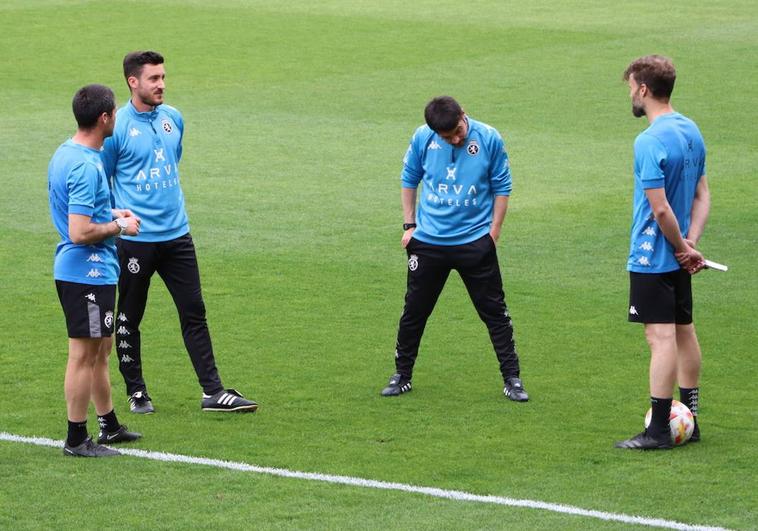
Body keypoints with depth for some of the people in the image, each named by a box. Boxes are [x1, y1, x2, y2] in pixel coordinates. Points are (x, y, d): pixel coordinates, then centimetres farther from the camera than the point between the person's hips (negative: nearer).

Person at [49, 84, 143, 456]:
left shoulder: (65, 154, 9)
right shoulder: (85, 167, -23)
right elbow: (80, 233, -27)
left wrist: (110, 214, 15)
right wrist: (119, 226, -13)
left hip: (74, 271, 10)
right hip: (88, 272, -10)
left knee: (99, 352, 20)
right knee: (84, 355, -1)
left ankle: (109, 425, 31)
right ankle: (76, 440, 6)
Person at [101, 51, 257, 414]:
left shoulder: (173, 119, 7)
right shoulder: (117, 127, -10)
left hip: (177, 234, 5)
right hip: (135, 239, -5)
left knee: (194, 312, 3)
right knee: (129, 318, 6)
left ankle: (212, 391, 6)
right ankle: (136, 392, 19)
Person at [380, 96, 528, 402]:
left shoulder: (489, 139, -11)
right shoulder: (422, 138, -7)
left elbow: (501, 188, 0)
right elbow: (409, 180, 9)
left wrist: (493, 232, -4)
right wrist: (409, 225, 6)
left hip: (476, 242, -2)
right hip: (428, 241, 2)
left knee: (495, 311, 1)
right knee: (415, 310, 9)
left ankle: (512, 379, 10)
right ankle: (402, 375, 24)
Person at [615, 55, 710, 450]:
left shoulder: (650, 142, -21)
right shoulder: (691, 131, 7)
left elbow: (660, 210, -22)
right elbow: (702, 196, 9)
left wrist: (683, 248, -9)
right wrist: (690, 243, -1)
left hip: (653, 256, -9)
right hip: (679, 257, 9)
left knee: (661, 336, -7)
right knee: (684, 330, 14)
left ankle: (659, 430, -4)